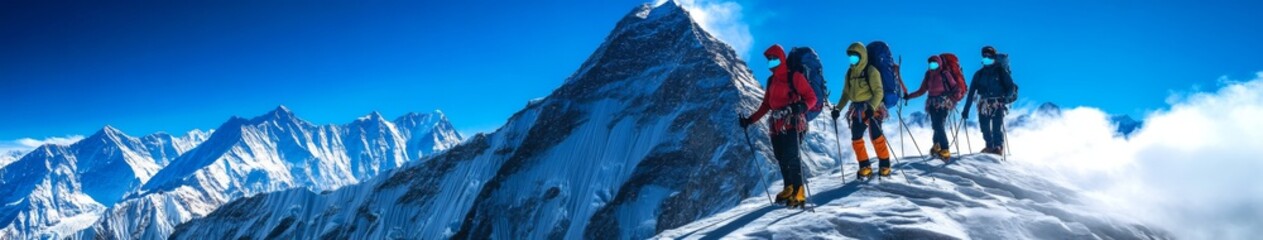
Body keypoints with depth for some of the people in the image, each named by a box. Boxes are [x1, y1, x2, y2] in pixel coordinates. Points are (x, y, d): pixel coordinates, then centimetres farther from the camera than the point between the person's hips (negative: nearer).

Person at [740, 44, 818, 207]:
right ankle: (789, 189, 15)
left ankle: (798, 194, -13)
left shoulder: (794, 77, -3)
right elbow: (766, 105, 23)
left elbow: (811, 97, -5)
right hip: (777, 126, 7)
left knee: (791, 157, -14)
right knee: (781, 159, 4)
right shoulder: (771, 81, 17)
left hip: (792, 124, -6)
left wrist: (801, 106, -26)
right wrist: (750, 120, 19)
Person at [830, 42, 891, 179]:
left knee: (876, 138, -10)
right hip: (857, 111, 6)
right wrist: (838, 108, 6)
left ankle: (885, 166, 1)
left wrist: (872, 107, -28)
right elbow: (846, 94, 16)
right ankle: (865, 168, 9)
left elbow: (878, 92, -14)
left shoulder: (871, 71, -8)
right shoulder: (850, 73, 12)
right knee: (856, 139, 2)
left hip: (872, 110, -6)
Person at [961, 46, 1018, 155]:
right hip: (984, 104, 3)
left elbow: (1011, 86, -3)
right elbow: (971, 92, 6)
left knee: (997, 127, -15)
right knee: (985, 128, 0)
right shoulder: (979, 74, 8)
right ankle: (990, 147, 17)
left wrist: (1006, 97, -24)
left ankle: (999, 148, -9)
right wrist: (966, 110, 2)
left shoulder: (1001, 71, 1)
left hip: (998, 104, -3)